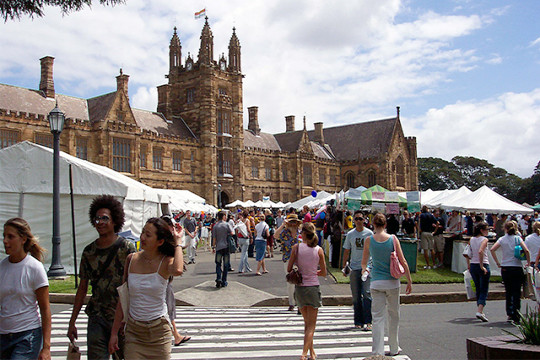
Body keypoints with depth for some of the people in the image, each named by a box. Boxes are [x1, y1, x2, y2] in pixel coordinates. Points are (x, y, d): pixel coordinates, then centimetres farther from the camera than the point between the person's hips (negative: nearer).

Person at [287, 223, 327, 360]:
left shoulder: (296, 248, -7)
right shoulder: (319, 250, -6)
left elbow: (289, 269, -3)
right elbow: (324, 273, 1)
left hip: (299, 288, 1)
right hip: (313, 287, -1)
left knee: (307, 322, 18)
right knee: (311, 324, 5)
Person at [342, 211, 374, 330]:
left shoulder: (369, 233, 2)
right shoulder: (350, 234, 6)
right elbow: (346, 252, 11)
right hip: (354, 268, 2)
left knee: (367, 294, -10)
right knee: (356, 297, 6)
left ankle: (367, 322, -5)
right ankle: (358, 321, 16)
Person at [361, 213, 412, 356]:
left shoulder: (369, 240, -3)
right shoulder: (393, 239, -4)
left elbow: (364, 263, 5)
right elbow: (403, 262, -3)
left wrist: (364, 269, 28)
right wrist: (409, 281, 6)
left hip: (376, 283, 0)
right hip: (392, 282, 1)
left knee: (378, 317, 2)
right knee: (394, 315, 16)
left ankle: (378, 351, -3)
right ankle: (394, 348, 28)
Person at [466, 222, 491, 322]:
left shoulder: (471, 239, 8)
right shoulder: (484, 239, -10)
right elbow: (480, 251, -25)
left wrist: (468, 265, 16)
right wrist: (482, 266, -21)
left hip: (473, 266, 6)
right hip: (483, 266, -6)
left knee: (478, 289, 18)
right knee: (484, 290, -2)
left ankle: (480, 311, 23)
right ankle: (480, 311, -15)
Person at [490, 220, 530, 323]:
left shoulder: (502, 239, 1)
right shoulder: (518, 238, -2)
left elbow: (492, 249, -10)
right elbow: (526, 250, -15)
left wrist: (497, 262, -3)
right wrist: (528, 262, -2)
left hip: (505, 268, 2)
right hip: (517, 268, -2)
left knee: (509, 292, 18)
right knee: (516, 292, 3)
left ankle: (509, 313, 19)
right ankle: (516, 317, 0)